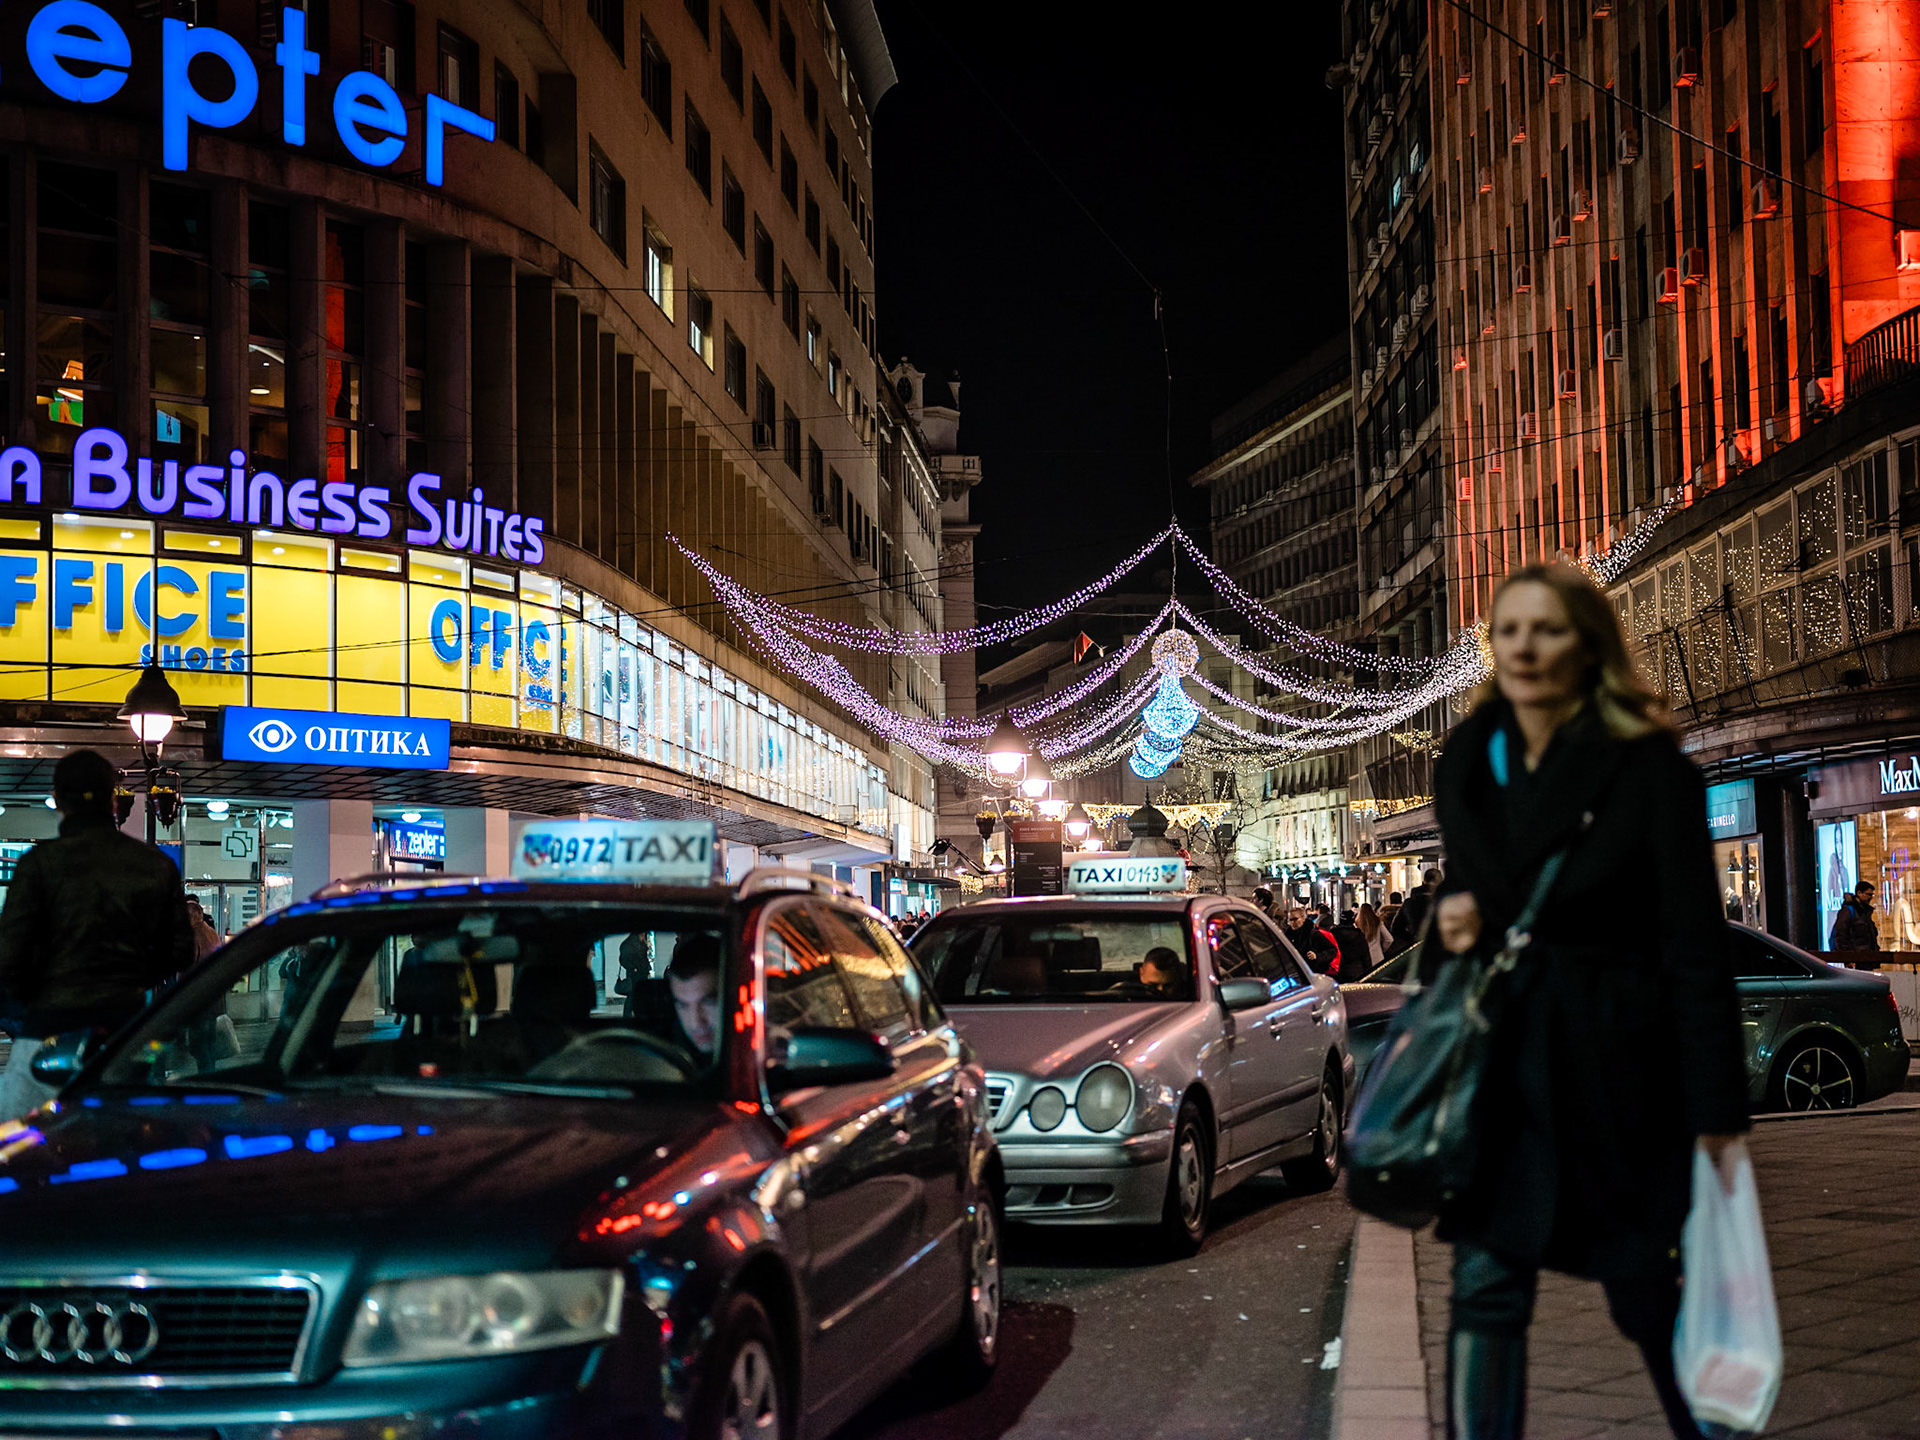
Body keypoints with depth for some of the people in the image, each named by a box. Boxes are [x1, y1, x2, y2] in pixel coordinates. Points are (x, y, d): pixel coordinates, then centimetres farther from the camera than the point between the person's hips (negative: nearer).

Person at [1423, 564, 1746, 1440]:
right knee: (1485, 1290, 1)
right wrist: (1451, 927, -6)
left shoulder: (1648, 768, -9)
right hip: (1499, 1062, 4)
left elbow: (1694, 944, -10)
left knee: (1648, 1295, 7)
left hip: (1614, 1064, -4)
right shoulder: (1467, 766, 7)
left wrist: (1717, 1110, -13)